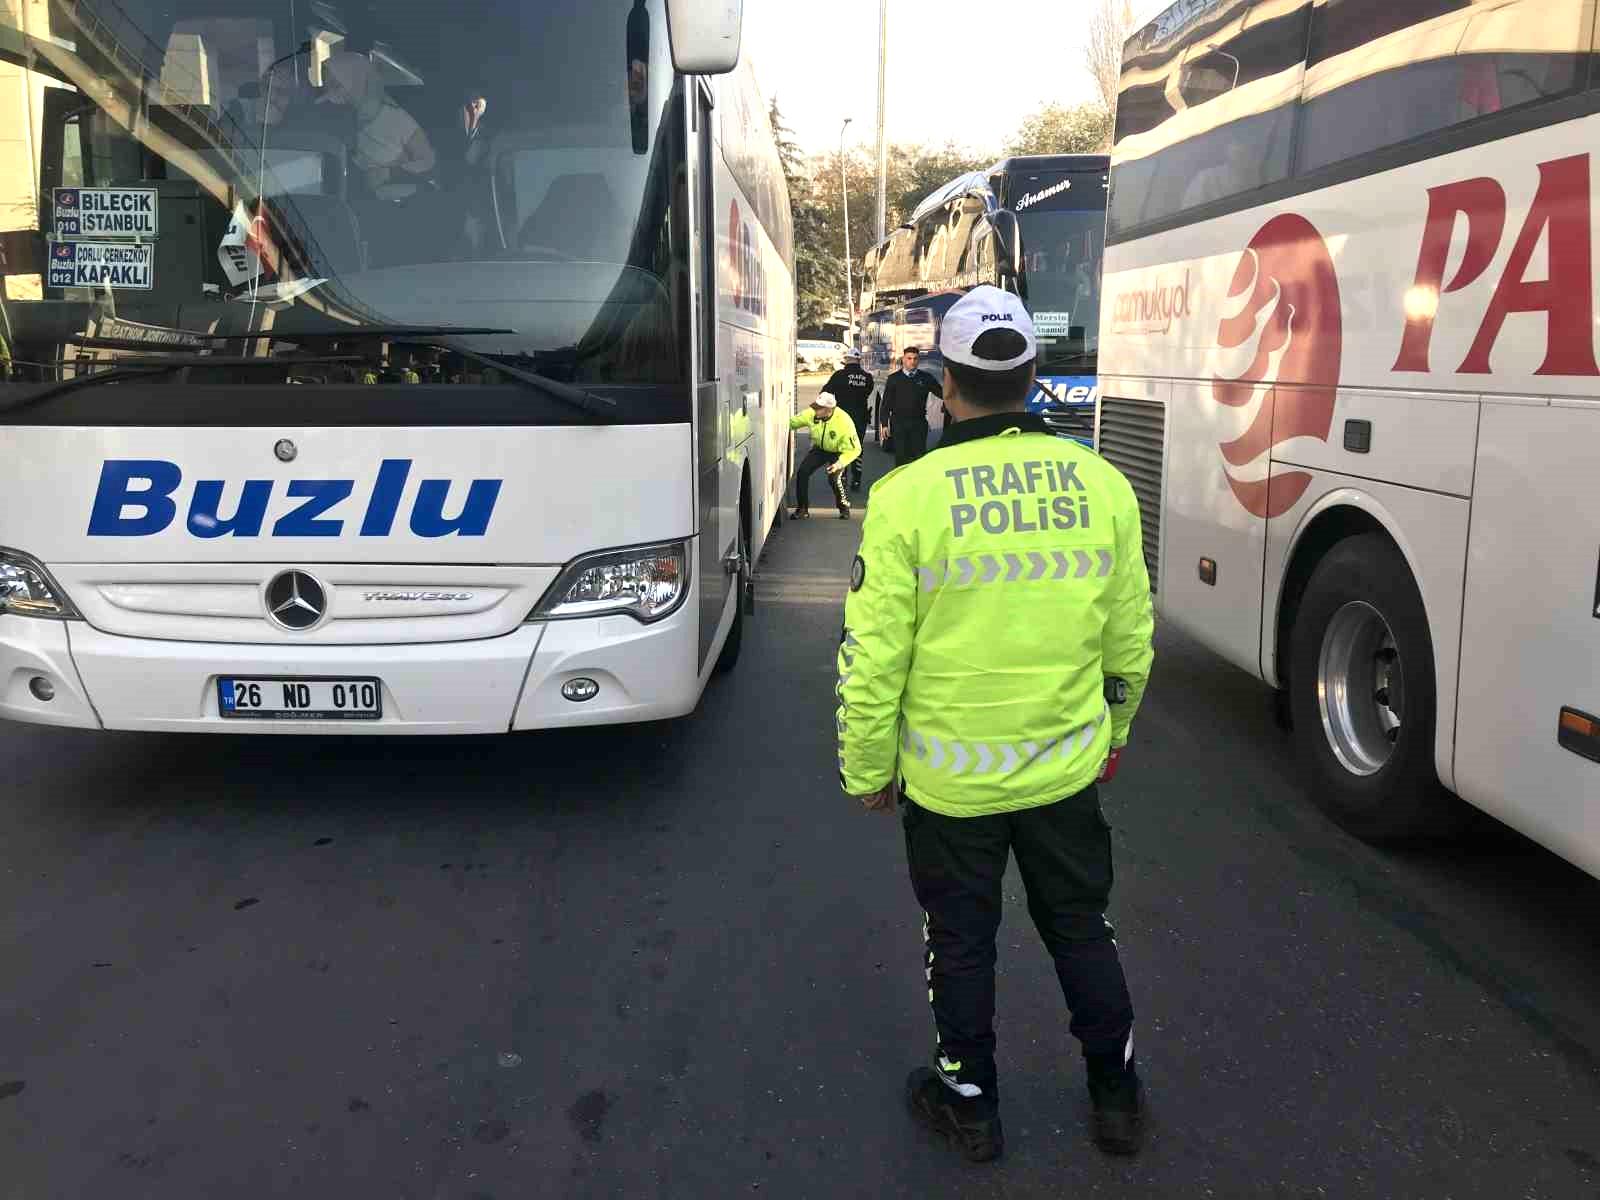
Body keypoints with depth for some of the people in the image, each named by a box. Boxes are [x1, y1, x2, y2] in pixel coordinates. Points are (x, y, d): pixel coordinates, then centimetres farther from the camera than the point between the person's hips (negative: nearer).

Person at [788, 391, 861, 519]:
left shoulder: (844, 422, -33)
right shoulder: (812, 414, -21)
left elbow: (854, 449, -26)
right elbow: (793, 422, -3)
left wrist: (840, 463, -39)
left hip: (837, 453, -4)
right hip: (819, 449, 4)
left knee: (834, 477, -27)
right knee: (802, 472, -13)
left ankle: (844, 508, -1)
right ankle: (802, 508, 5)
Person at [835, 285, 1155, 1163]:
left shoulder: (908, 495, -17)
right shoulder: (1101, 484, -6)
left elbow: (874, 657, -15)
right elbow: (1130, 640, 3)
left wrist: (867, 771, -1)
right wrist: (1113, 730, 20)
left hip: (949, 778, -3)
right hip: (1067, 768, 3)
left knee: (962, 943, 17)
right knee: (1081, 930, 22)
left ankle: (969, 1104, 35)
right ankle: (1116, 1098, 38)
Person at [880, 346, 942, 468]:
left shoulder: (926, 378, 5)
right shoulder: (894, 379, 3)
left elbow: (941, 393, 3)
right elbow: (886, 403, 4)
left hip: (919, 422, 1)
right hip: (899, 422, 0)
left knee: (919, 454, 0)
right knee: (901, 455, 4)